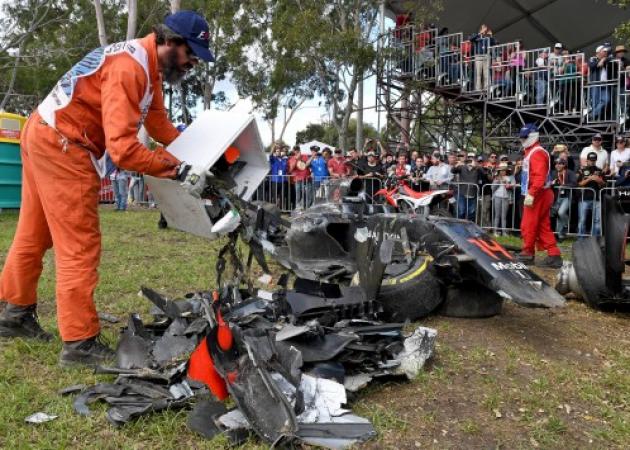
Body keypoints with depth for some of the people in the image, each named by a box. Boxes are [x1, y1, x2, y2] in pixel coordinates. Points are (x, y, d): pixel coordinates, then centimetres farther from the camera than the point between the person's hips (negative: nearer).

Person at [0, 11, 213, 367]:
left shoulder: (149, 65, 8)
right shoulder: (129, 67, -24)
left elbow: (159, 123, 6)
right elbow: (123, 147, -31)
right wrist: (178, 168, -26)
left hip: (44, 136, 11)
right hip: (62, 146, -11)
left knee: (35, 234, 20)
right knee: (80, 247, -7)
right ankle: (80, 343, 2)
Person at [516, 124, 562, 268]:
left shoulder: (537, 153, -14)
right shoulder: (530, 152, 19)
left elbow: (539, 176, -25)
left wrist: (531, 194, -29)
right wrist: (529, 194, 16)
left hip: (538, 195, -10)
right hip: (537, 195, 10)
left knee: (528, 225, -2)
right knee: (543, 227, 10)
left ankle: (527, 254, 8)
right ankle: (554, 256, 11)